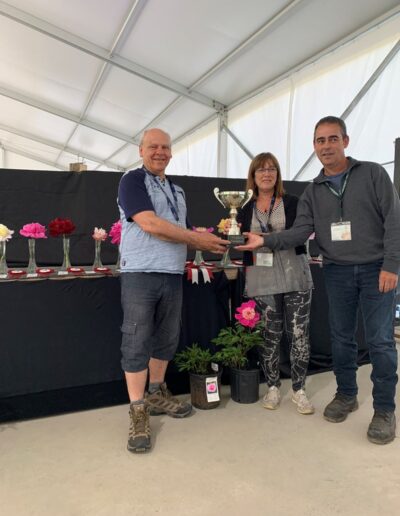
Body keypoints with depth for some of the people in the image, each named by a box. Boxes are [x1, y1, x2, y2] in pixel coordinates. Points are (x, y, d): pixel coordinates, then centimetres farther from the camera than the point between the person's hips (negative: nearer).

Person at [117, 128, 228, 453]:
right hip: (140, 274, -7)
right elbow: (149, 224, -17)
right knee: (136, 343, -2)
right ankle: (138, 412, 8)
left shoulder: (176, 191, 20)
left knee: (167, 340, 14)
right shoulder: (133, 180, -4)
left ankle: (156, 395, 31)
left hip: (173, 275, 8)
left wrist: (208, 244, 5)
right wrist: (197, 239, -12)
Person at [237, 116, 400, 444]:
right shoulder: (313, 192, 8)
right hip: (337, 272, 4)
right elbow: (300, 232, -2)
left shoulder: (373, 174, -1)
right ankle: (346, 395, 29)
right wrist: (265, 240, -17)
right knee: (341, 337, 11)